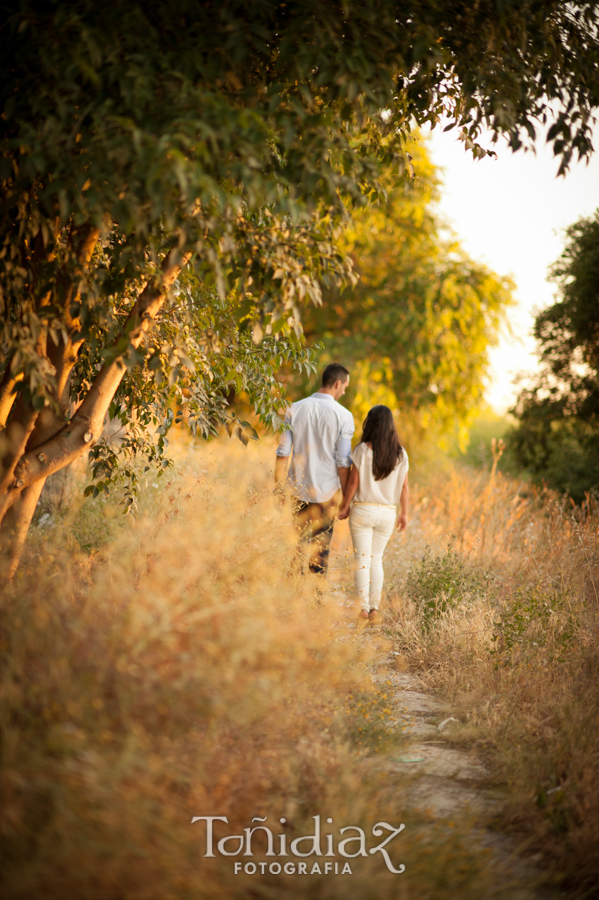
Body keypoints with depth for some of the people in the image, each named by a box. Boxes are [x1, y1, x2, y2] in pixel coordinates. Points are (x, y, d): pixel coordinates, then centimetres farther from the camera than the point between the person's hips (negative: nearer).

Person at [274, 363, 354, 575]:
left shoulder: (295, 409, -1)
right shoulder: (343, 416, -9)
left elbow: (283, 452, 0)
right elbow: (343, 462, -9)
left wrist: (278, 487, 9)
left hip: (299, 488, 2)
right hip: (328, 490, -2)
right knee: (321, 546, 8)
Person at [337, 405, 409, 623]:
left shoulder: (363, 449, -10)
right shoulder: (400, 453, 0)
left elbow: (353, 482, -8)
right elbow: (404, 486, 3)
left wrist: (344, 507, 3)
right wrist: (404, 513, 13)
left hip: (363, 510, -3)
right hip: (387, 513, 3)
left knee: (362, 559, 4)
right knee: (376, 558, 15)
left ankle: (364, 607, -2)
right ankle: (374, 606, 9)